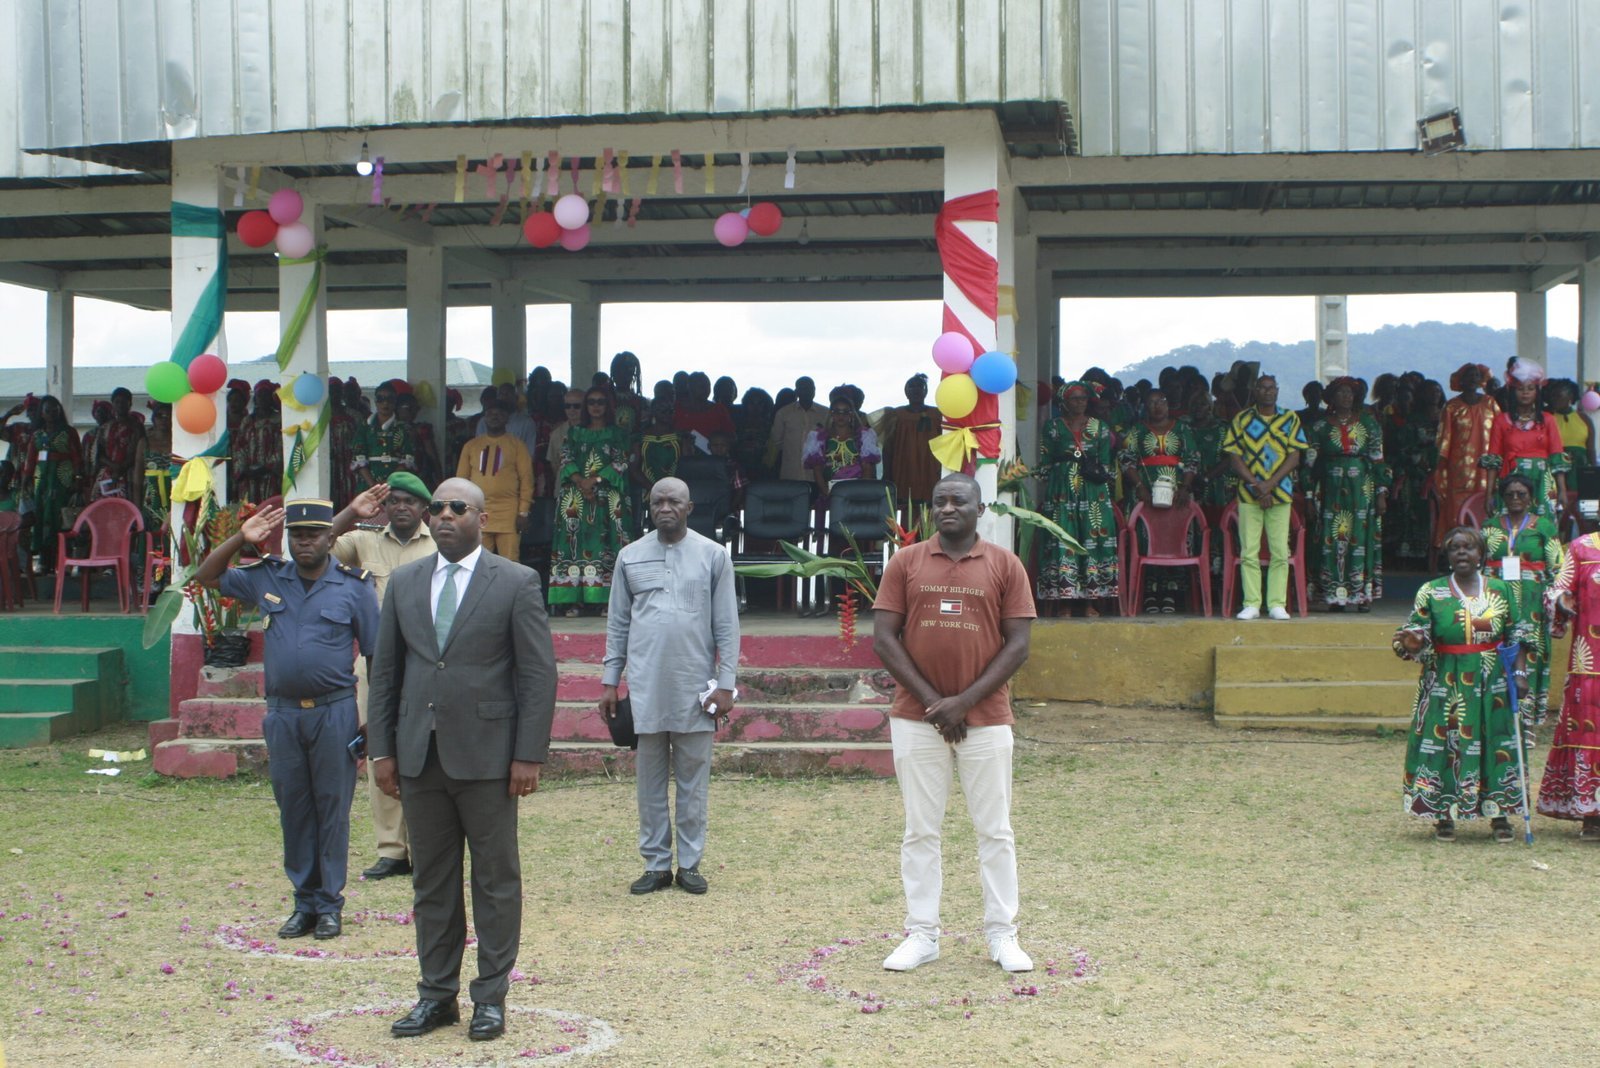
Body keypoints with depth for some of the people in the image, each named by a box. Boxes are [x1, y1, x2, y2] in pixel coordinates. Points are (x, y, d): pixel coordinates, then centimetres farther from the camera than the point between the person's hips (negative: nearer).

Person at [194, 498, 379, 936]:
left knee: (332, 809, 3)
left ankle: (330, 904, 12)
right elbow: (207, 576, 15)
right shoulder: (267, 578, 7)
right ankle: (304, 903, 19)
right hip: (283, 714, 3)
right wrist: (241, 539, 1)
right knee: (293, 810, 9)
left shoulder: (353, 585, -1)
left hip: (335, 714, -3)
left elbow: (376, 655, -1)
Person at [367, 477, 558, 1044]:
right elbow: (385, 670, 12)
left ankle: (491, 997, 12)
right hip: (420, 756, 4)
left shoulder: (516, 583, -3)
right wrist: (381, 748, 6)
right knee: (431, 880, 10)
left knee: (496, 879, 4)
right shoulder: (403, 582, 10)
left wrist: (528, 756, -10)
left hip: (486, 756, -4)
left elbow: (538, 673, -5)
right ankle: (437, 993, 20)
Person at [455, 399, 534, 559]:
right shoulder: (471, 445, 14)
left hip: (508, 514, -2)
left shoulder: (516, 445, 7)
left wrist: (523, 512, -6)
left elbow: (526, 480, 2)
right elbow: (461, 480, 14)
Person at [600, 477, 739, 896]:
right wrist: (609, 681, 6)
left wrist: (726, 683, -5)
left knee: (694, 779, 4)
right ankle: (656, 864, 12)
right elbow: (618, 624, 11)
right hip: (645, 687, 1)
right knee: (650, 779, 5)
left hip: (695, 688, -1)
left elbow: (727, 626, 2)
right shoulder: (630, 556, 8)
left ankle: (689, 863, 12)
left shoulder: (713, 556, 3)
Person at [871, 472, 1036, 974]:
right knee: (920, 830, 5)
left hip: (986, 720, -1)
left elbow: (1018, 645, -3)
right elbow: (884, 637, 0)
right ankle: (922, 934, 12)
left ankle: (1002, 935, 12)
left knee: (995, 830, 4)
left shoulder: (1005, 565, 1)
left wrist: (965, 702, -11)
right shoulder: (905, 563, 4)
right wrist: (932, 701, -9)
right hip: (916, 719, 1)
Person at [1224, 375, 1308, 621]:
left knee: (1280, 552, -2)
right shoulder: (1242, 420, 7)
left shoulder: (1290, 419, 8)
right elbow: (1234, 457, 2)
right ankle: (1251, 604, 2)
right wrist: (1255, 485, -10)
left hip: (1280, 493, 0)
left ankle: (1277, 604, 2)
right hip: (1249, 494, 0)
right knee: (1249, 552, -2)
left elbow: (1294, 457, 2)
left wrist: (1270, 484, -10)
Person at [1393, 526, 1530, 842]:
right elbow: (1418, 637, 0)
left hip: (1492, 682, 2)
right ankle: (1443, 816, 7)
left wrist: (1520, 672, -1)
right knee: (1446, 742, -3)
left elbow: (1517, 635, 9)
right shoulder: (1431, 593, 0)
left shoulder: (1501, 589, 6)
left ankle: (1500, 815, 13)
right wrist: (1410, 642, -23)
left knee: (1496, 742, 2)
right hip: (1447, 683, -1)